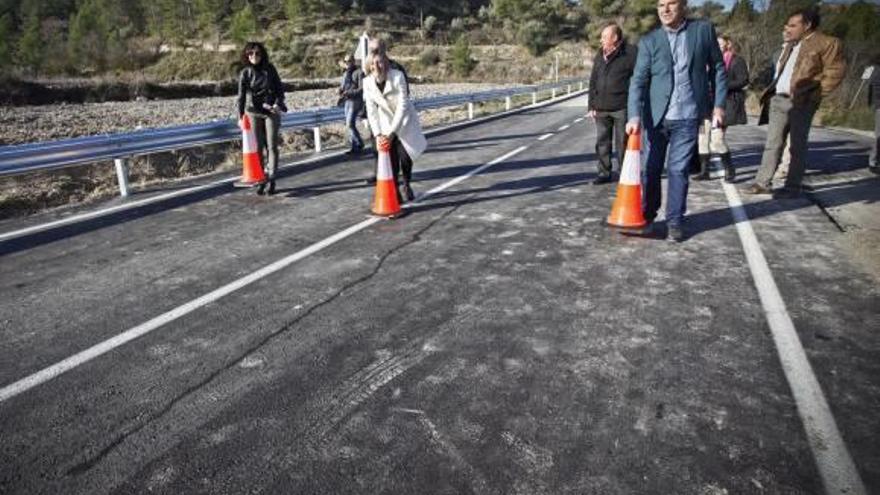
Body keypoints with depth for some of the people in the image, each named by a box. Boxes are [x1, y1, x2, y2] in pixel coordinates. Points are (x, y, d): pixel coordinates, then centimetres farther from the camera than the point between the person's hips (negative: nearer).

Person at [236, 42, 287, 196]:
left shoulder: (269, 69, 1)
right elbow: (241, 96, -2)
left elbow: (280, 88, 4)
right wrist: (240, 116, -10)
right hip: (253, 112, 0)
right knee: (259, 147, 3)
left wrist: (278, 103, -12)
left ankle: (271, 179, 3)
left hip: (271, 111, 0)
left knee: (272, 146, -2)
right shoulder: (245, 73, -1)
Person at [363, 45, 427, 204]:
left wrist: (392, 132, -32)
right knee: (392, 158, -6)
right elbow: (371, 111, -14)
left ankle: (407, 186, 22)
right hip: (386, 123, 2)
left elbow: (403, 106, -28)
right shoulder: (368, 82, -15)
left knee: (405, 156, -6)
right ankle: (396, 191, 7)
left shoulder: (398, 76, -26)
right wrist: (377, 134, -25)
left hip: (405, 121, -2)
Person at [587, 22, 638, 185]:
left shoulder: (630, 53, -4)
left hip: (621, 108, -5)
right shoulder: (600, 56, 14)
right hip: (601, 108, 6)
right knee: (602, 142, 8)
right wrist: (591, 106, 10)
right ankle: (604, 172, 18)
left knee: (622, 143, 2)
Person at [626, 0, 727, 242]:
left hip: (688, 116, 0)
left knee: (678, 169, 2)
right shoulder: (649, 41, 2)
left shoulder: (704, 29, 4)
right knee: (650, 169, 6)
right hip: (656, 117, 1)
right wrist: (634, 116, -19)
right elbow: (638, 81, -7)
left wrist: (718, 104, 5)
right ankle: (647, 216, 24)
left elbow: (718, 68, 10)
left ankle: (675, 221, 13)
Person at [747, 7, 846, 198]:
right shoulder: (790, 45, 21)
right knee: (772, 144, 5)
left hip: (800, 103, -7)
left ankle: (792, 187, 2)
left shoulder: (827, 43, -2)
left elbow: (835, 72, -8)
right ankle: (762, 182, 8)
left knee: (797, 146, -2)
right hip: (778, 100, 7)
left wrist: (814, 94, -11)